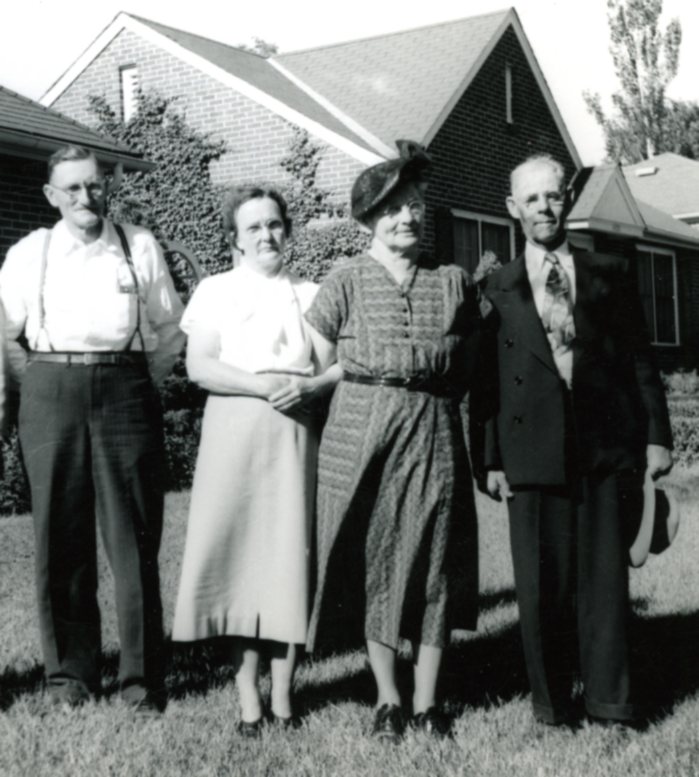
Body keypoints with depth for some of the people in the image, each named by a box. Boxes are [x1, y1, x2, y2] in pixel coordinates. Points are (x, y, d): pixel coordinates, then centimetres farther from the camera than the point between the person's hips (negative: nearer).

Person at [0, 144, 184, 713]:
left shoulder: (140, 247, 7)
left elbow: (169, 330, 13)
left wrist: (143, 384, 6)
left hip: (126, 392, 0)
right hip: (51, 395, 1)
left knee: (134, 536, 0)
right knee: (61, 537, 5)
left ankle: (142, 676, 8)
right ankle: (70, 670, 17)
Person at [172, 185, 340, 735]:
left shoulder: (311, 294, 13)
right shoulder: (216, 291, 9)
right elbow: (200, 366, -3)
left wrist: (309, 386, -12)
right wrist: (264, 385, -14)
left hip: (296, 434, 1)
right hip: (235, 432, -1)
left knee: (290, 551, -1)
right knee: (239, 551, -3)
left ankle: (283, 691, 7)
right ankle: (248, 692, 4)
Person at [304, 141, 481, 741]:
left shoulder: (454, 283, 7)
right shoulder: (346, 282, 0)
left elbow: (467, 365, 13)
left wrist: (435, 399, 4)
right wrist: (369, 398, 1)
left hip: (433, 431, 2)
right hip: (361, 431, -1)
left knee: (432, 557, 4)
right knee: (372, 559, 4)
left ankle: (427, 699, 15)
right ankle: (388, 698, 16)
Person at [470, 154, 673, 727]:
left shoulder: (608, 275, 11)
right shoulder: (498, 290, 8)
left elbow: (640, 359, 9)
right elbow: (487, 380, 5)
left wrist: (656, 434, 3)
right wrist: (489, 459, -1)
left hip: (607, 446, 1)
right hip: (532, 452, 0)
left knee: (606, 574, 4)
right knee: (542, 581, 2)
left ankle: (609, 696, 14)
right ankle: (551, 700, 14)